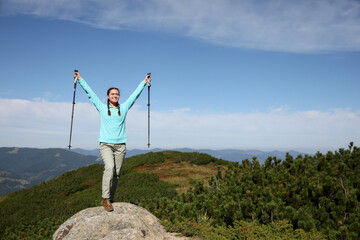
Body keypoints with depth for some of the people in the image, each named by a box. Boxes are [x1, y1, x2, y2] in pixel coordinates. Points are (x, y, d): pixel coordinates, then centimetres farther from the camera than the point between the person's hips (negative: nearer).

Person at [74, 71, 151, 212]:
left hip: (120, 145, 2)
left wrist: (144, 82, 25)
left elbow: (135, 94, 19)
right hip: (105, 144, -2)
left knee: (116, 174, 2)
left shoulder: (124, 108, 12)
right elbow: (90, 93, 13)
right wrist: (80, 79, 18)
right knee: (110, 167, -23)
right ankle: (105, 198, -15)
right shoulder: (102, 108, 8)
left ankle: (110, 199, 14)